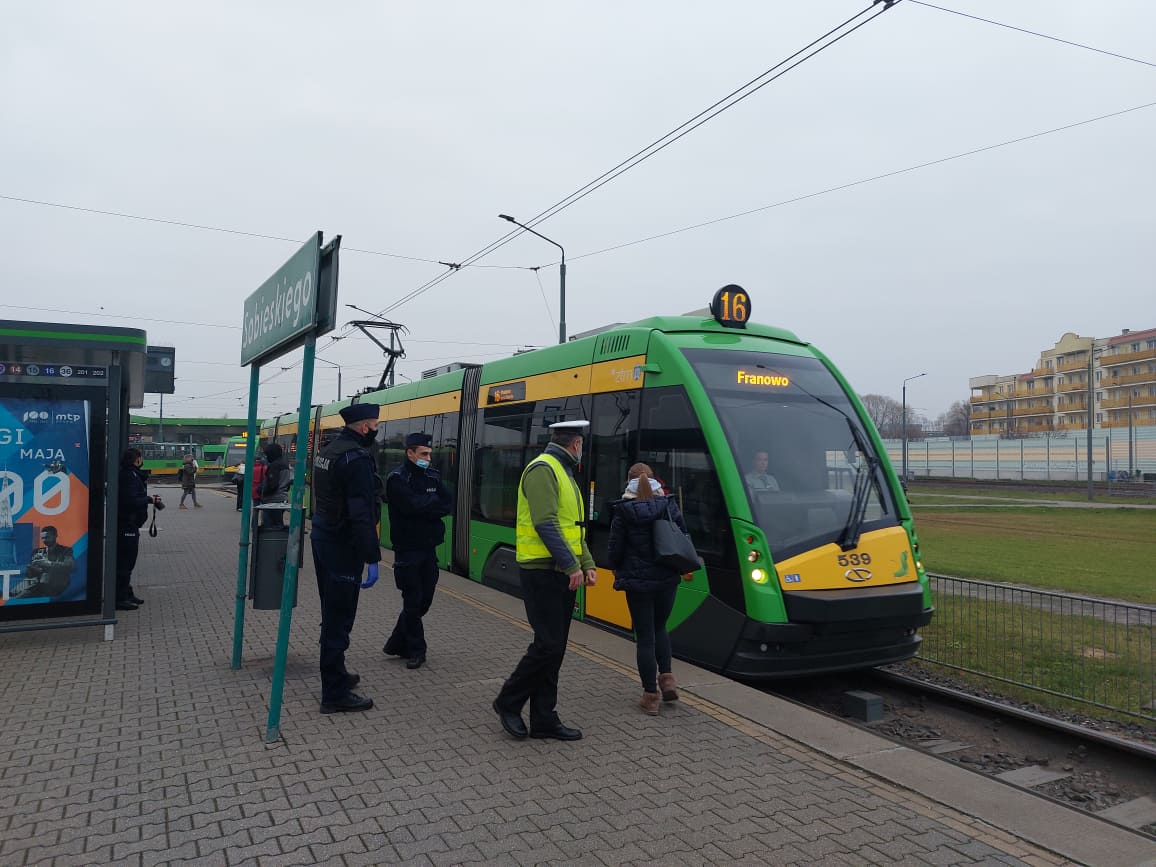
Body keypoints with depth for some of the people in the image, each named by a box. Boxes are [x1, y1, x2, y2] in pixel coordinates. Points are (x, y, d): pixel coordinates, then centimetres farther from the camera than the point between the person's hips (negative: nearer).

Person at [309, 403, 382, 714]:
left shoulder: (327, 451, 11)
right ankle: (335, 694, 3)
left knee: (332, 613, 20)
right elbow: (362, 514, -24)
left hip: (322, 537, 10)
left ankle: (335, 673, 34)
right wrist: (372, 558, -23)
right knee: (339, 618, -3)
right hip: (342, 546, -10)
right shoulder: (357, 458, -19)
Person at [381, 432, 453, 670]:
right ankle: (415, 650, 15)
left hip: (429, 548, 6)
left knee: (424, 600, 10)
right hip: (407, 549, -6)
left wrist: (424, 506, -15)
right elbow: (412, 505, -23)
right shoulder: (397, 479, -9)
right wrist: (434, 501, -8)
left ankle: (397, 644, 26)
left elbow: (448, 505, -1)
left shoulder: (433, 476, 9)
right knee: (413, 601, 1)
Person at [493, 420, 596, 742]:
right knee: (547, 645, -7)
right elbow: (546, 524, -21)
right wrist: (571, 565, -21)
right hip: (542, 572, -10)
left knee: (554, 648, 10)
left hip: (561, 574, 10)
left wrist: (587, 564, 10)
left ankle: (544, 719, 18)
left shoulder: (564, 474, 19)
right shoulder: (543, 469, -12)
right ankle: (508, 702, 12)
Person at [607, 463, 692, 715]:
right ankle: (667, 678, 10)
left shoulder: (623, 513, -9)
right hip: (667, 580, 3)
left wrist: (617, 568, 13)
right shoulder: (669, 507, -1)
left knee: (645, 637, 5)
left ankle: (650, 695, 8)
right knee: (660, 628, 23)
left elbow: (614, 551, -7)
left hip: (637, 583, -3)